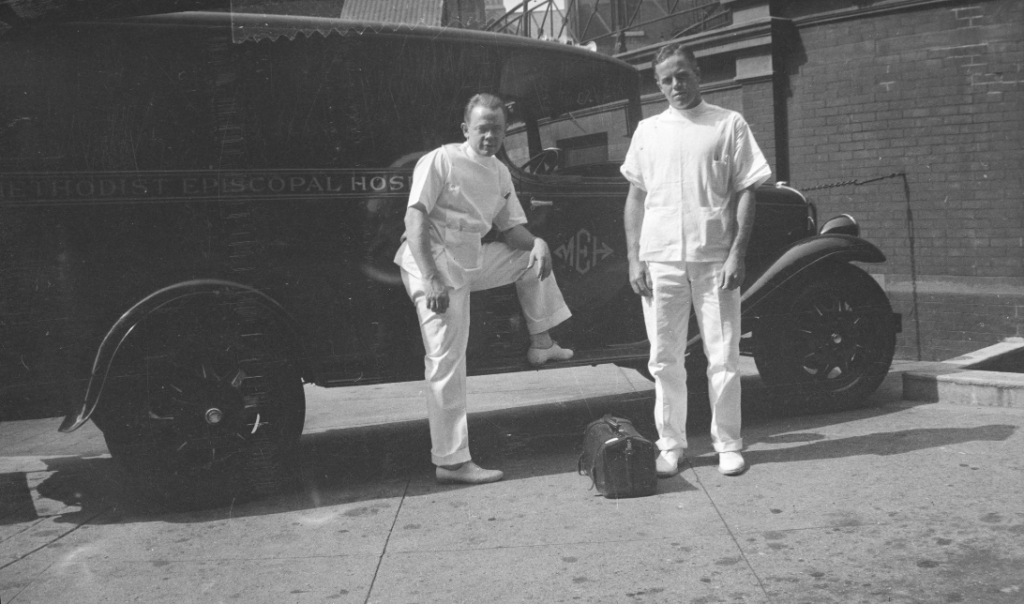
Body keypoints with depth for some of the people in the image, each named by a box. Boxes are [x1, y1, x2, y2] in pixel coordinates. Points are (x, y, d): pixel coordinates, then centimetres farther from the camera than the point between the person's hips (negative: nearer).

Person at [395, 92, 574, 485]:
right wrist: (431, 280, -27)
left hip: (473, 261, 7)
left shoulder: (500, 173, 13)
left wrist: (536, 243, -7)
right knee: (447, 363, -10)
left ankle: (540, 344, 23)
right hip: (436, 263, -7)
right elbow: (415, 219, -17)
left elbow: (511, 230, 17)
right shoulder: (440, 161, -9)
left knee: (534, 255, 14)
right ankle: (452, 462, -4)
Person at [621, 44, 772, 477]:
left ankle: (728, 445, 13)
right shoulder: (648, 130, 12)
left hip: (714, 259, -2)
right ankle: (670, 445, 16)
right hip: (659, 259, 2)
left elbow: (745, 193, 1)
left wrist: (737, 254, -8)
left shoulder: (729, 124, 4)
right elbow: (635, 196, 12)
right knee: (665, 359, 6)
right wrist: (633, 258, 4)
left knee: (723, 357, 2)